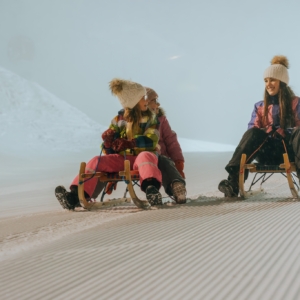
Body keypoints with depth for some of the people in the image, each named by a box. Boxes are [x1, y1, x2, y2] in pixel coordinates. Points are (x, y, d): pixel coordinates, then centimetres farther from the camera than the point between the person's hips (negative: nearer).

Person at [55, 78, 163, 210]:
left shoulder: (150, 118, 8)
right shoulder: (119, 120, 13)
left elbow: (150, 141, -10)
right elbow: (110, 149, 13)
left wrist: (128, 143, -24)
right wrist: (108, 142, -11)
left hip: (142, 156, -3)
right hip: (122, 158, 3)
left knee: (145, 156, -39)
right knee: (96, 161, -20)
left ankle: (151, 189, -69)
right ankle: (74, 197, -36)